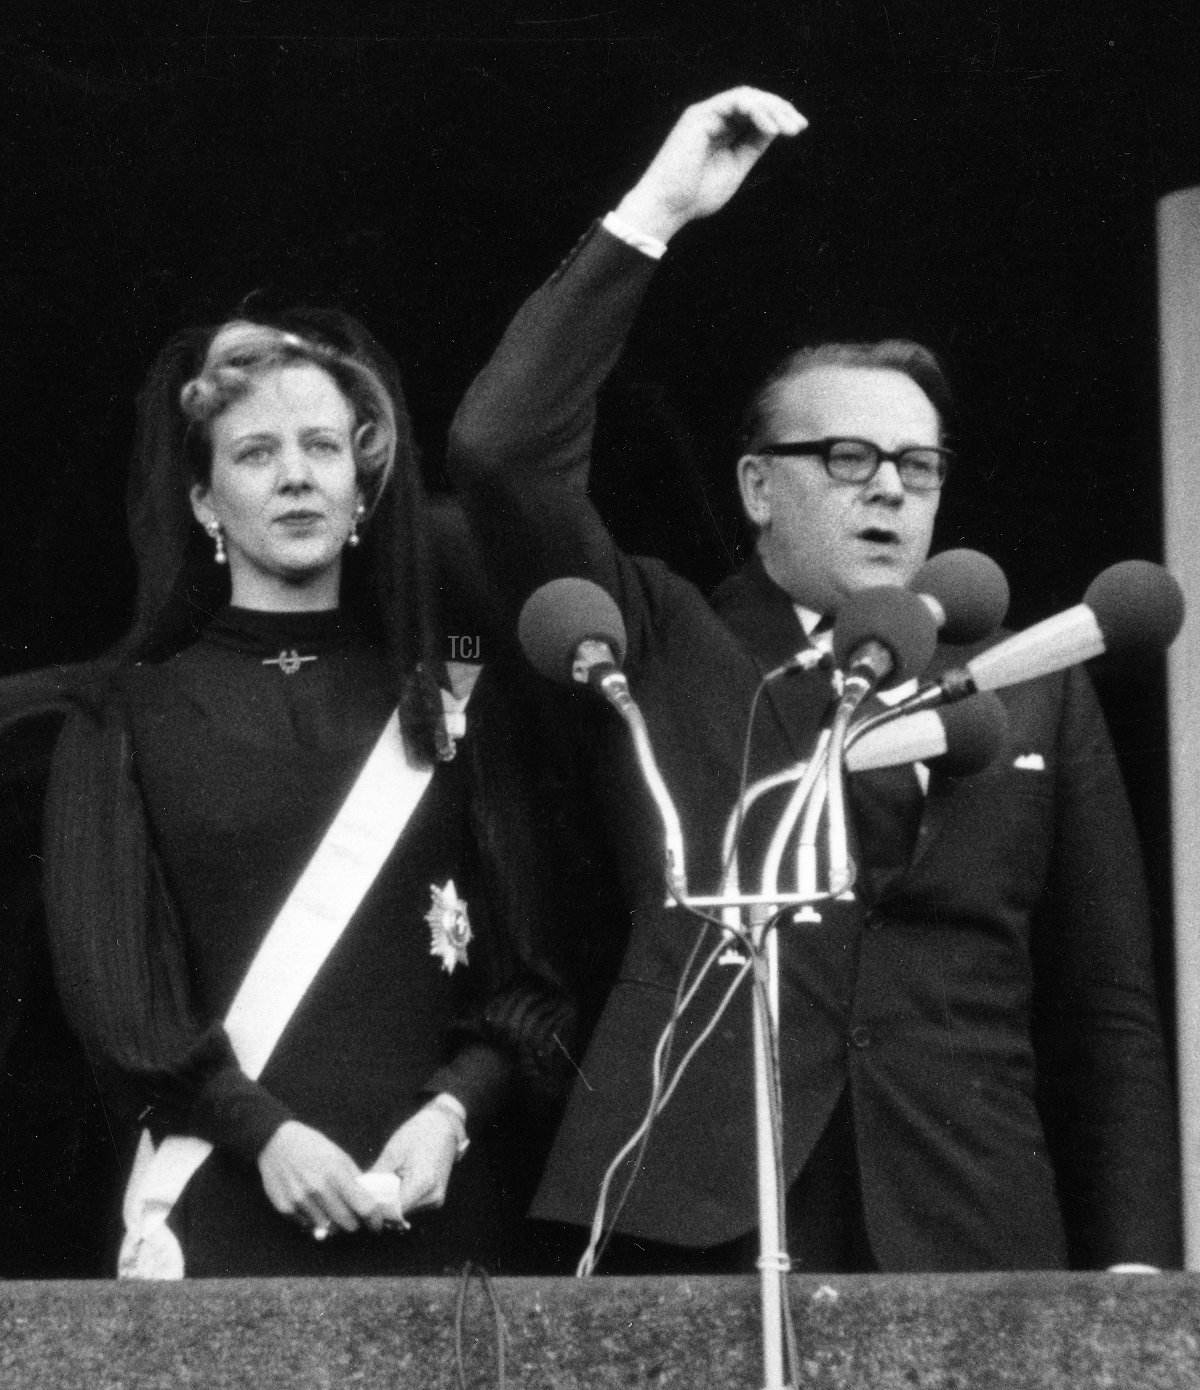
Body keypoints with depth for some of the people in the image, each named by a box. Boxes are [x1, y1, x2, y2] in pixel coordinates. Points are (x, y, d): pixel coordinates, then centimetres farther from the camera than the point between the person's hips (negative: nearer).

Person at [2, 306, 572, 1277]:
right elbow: (107, 976, -2)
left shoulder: (448, 709, 11)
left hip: (433, 1194, 1)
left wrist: (453, 1111, -11)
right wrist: (263, 1132, -15)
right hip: (221, 1205, -1)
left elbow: (526, 971, 6)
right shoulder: (127, 717, 7)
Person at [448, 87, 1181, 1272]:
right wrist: (654, 212, -7)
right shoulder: (660, 653, 8)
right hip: (703, 1225, -2)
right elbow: (501, 452, -6)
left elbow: (1106, 1006, 11)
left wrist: (1134, 1262, 1)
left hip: (972, 1235, 2)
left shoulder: (1036, 693, 12)